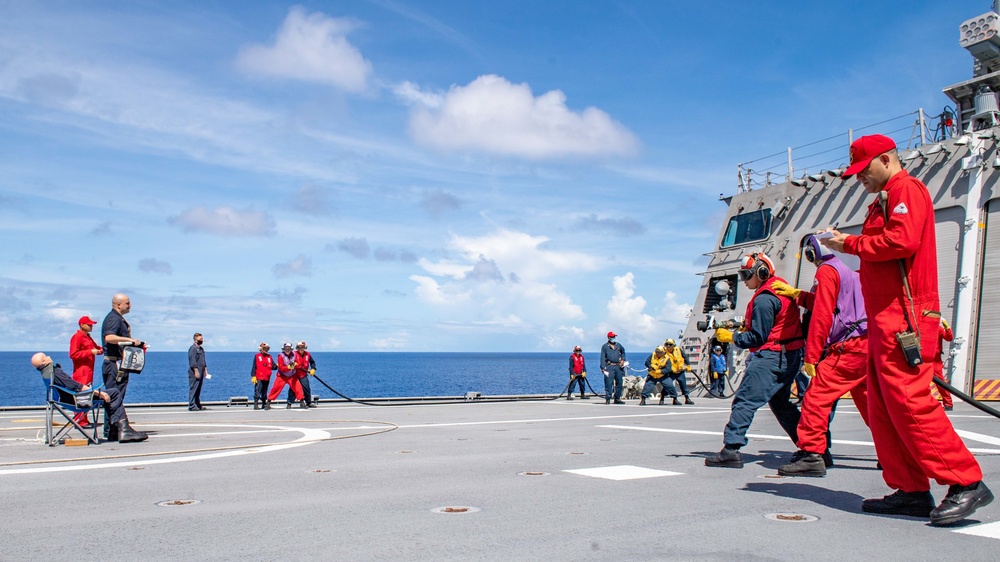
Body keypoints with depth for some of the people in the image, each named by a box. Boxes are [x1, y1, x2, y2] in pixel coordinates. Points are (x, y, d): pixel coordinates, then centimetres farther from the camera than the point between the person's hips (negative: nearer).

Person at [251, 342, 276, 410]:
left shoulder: (269, 357, 11)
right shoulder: (257, 356, 0)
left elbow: (273, 366, 7)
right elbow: (254, 367, -3)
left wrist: (277, 366, -15)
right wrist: (253, 376, -8)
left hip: (267, 378, 4)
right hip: (259, 378, -4)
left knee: (265, 392, 13)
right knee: (257, 391, -8)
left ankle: (265, 404, 20)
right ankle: (256, 405, -4)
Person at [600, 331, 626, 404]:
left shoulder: (618, 345, 16)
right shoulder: (605, 346, 3)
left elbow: (623, 352, 33)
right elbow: (602, 358, -3)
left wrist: (623, 359, 16)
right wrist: (603, 368, -12)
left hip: (618, 366, 5)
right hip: (609, 366, -5)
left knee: (619, 382, 8)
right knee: (609, 383, -11)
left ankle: (617, 398, 19)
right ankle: (608, 398, -9)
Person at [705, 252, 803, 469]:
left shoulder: (764, 299, -16)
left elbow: (757, 337, -16)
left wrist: (731, 337, -5)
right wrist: (743, 328, 10)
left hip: (772, 356, -10)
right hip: (791, 355, 10)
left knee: (745, 400, -11)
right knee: (779, 402, 21)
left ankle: (731, 449, -15)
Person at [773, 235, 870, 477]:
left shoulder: (826, 271, -5)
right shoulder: (849, 272, 23)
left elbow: (822, 316, -12)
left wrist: (811, 357, -12)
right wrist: (797, 294, 32)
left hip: (848, 347, -10)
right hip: (865, 345, 10)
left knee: (816, 397, -12)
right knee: (869, 401, 18)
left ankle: (811, 454, -17)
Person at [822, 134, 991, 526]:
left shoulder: (906, 189, -4)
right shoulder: (885, 200, 27)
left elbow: (902, 240, -19)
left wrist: (850, 244, -9)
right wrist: (849, 244, 6)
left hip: (904, 317, -10)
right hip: (884, 319, 10)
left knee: (908, 402, -15)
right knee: (883, 409, 6)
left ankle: (967, 483, -10)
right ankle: (912, 491, 9)